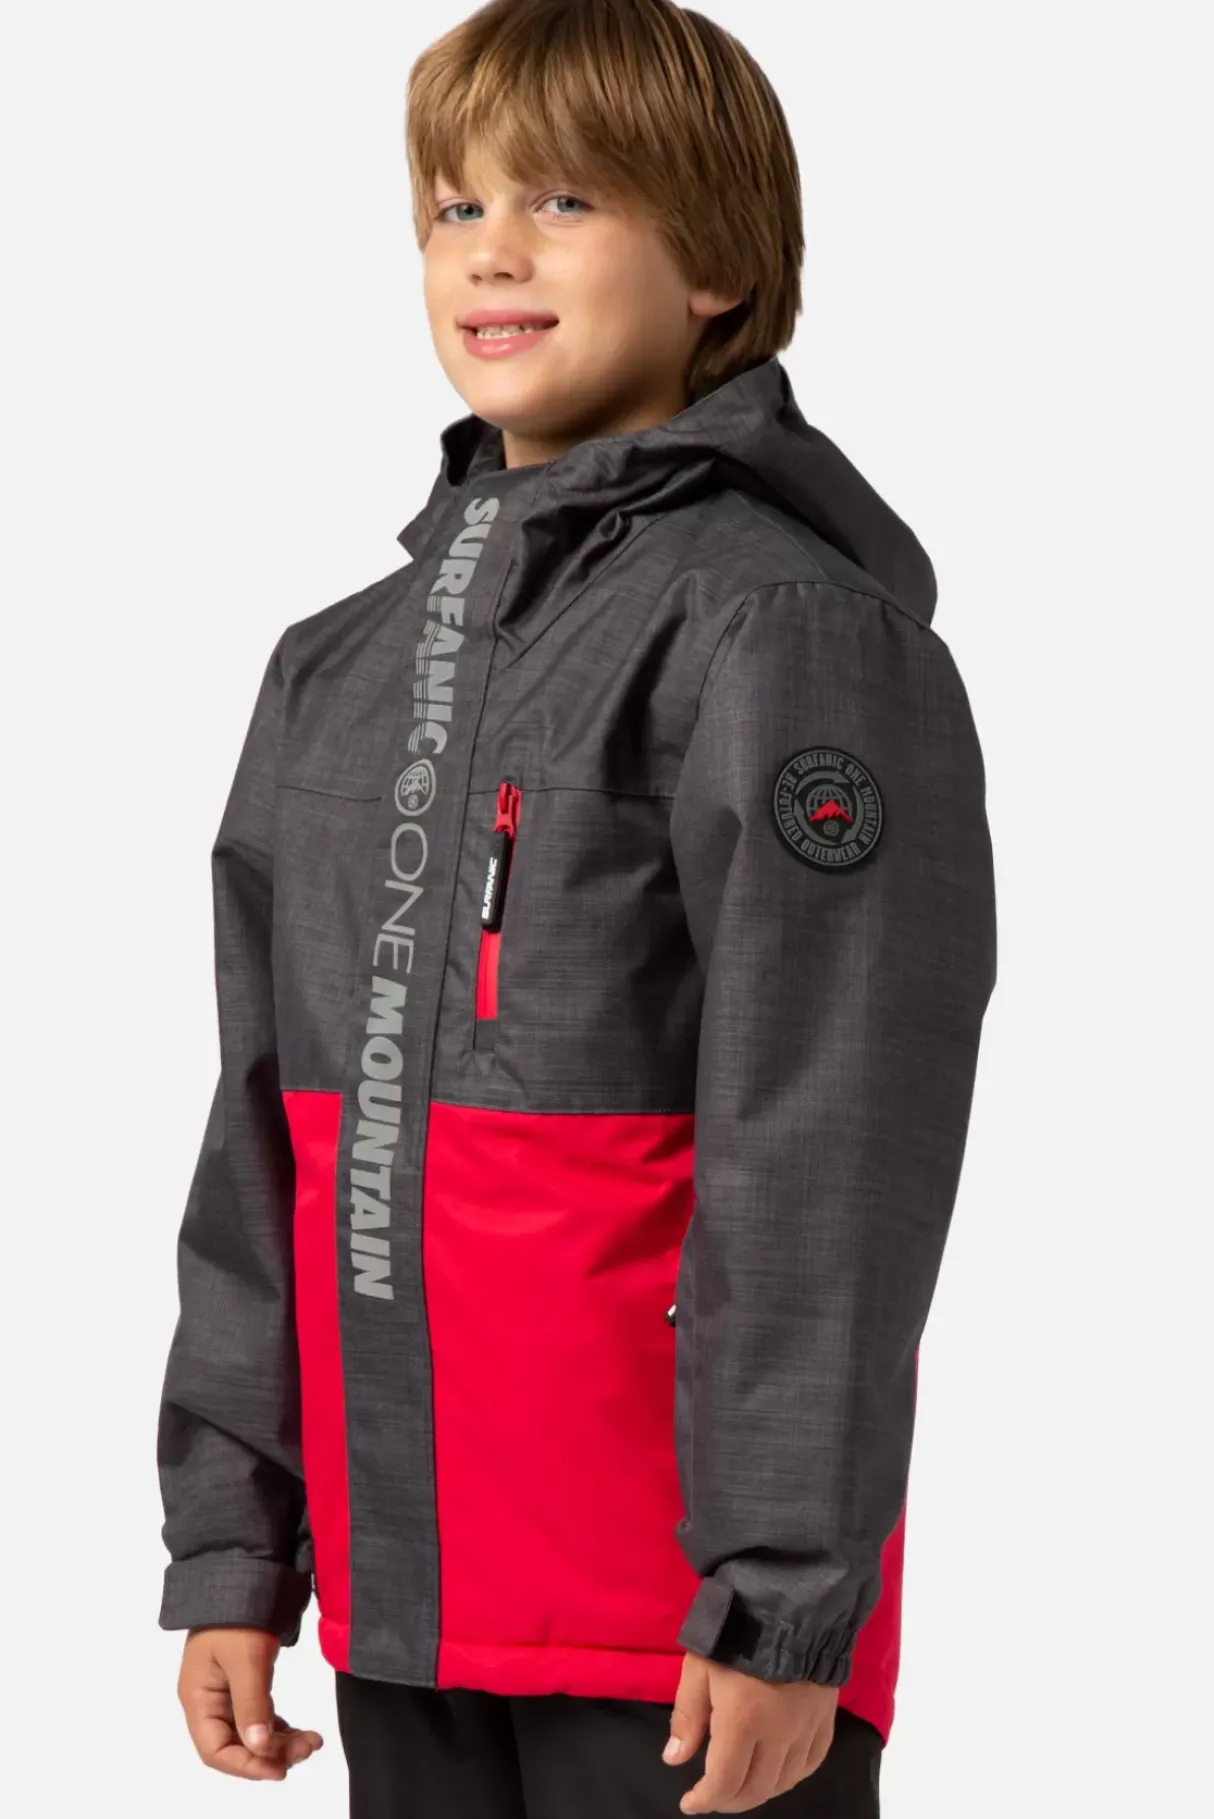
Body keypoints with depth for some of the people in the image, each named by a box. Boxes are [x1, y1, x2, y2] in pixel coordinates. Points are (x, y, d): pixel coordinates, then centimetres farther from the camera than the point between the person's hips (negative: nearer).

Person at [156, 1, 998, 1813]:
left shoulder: (789, 629, -9)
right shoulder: (343, 666, 14)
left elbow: (828, 1159, -15)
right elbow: (270, 1140, 16)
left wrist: (781, 1599, -18)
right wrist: (231, 1552, 12)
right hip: (403, 1604, 7)